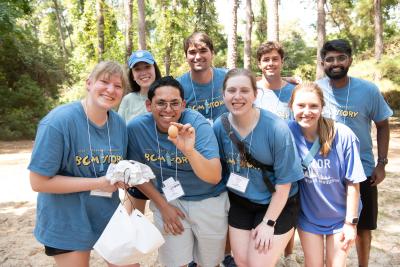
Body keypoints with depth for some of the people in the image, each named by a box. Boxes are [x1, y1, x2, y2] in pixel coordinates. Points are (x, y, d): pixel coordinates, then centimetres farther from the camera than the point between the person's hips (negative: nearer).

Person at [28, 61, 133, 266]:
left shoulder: (119, 124, -4)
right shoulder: (57, 121, -21)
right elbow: (39, 182, -19)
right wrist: (97, 183, -22)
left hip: (109, 213, 5)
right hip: (67, 221, -5)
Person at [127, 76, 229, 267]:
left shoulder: (197, 124, -23)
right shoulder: (136, 127, -16)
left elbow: (214, 177, -29)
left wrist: (189, 151, -46)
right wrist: (163, 205, -4)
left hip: (209, 201, -1)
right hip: (167, 200, 1)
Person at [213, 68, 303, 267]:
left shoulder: (276, 128, -24)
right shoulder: (219, 126, -12)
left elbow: (284, 183, -17)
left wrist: (268, 223, -13)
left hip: (277, 206, -3)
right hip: (239, 202, 4)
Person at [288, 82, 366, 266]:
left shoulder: (343, 136, -22)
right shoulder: (288, 132, -19)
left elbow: (353, 183, -13)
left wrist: (351, 222, -8)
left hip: (340, 216, 0)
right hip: (308, 215, 1)